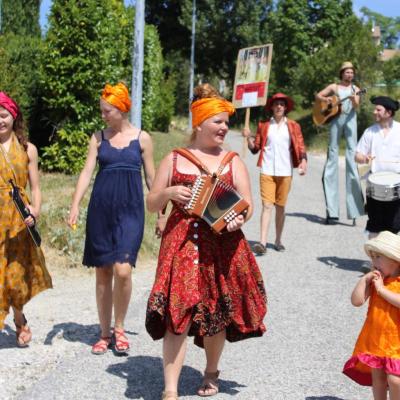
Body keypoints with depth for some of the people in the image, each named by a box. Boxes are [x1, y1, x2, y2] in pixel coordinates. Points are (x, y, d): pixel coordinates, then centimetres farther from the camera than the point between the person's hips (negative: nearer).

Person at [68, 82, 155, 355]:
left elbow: (151, 177, 7)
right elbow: (87, 171, 3)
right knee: (102, 272, 6)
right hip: (101, 208, 3)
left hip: (130, 209, -3)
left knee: (123, 269, -17)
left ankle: (119, 328, 5)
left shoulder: (142, 138, 3)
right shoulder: (99, 137, 9)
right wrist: (75, 205, -9)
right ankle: (105, 333, 19)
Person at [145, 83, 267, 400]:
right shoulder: (174, 160, 8)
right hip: (181, 245, -1)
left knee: (216, 313, 10)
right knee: (177, 312, -10)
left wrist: (240, 218, -19)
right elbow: (151, 205, 9)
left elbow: (247, 205, 3)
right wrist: (168, 193, -12)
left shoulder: (233, 161, 9)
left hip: (222, 247, 1)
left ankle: (211, 373, 35)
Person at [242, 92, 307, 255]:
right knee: (267, 205, -10)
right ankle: (262, 242, -16)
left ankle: (278, 240, 21)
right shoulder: (264, 126, 9)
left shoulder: (293, 126, 8)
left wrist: (303, 161, -15)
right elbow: (255, 148, 9)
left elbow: (300, 146, 3)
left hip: (285, 172, 1)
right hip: (267, 171, -1)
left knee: (280, 206, 9)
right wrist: (249, 138, -9)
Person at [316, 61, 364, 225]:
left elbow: (356, 105, -1)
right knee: (333, 152, 0)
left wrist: (353, 99, -23)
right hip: (335, 118, 0)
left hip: (350, 119, 0)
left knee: (352, 151, -10)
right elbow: (318, 95, 13)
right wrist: (326, 99, -8)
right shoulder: (334, 87, 12)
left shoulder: (355, 89, 12)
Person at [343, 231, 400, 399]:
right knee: (377, 376, 14)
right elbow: (356, 301, -5)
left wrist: (382, 289, -23)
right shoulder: (374, 280, 2)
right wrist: (365, 279, -12)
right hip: (374, 338, 5)